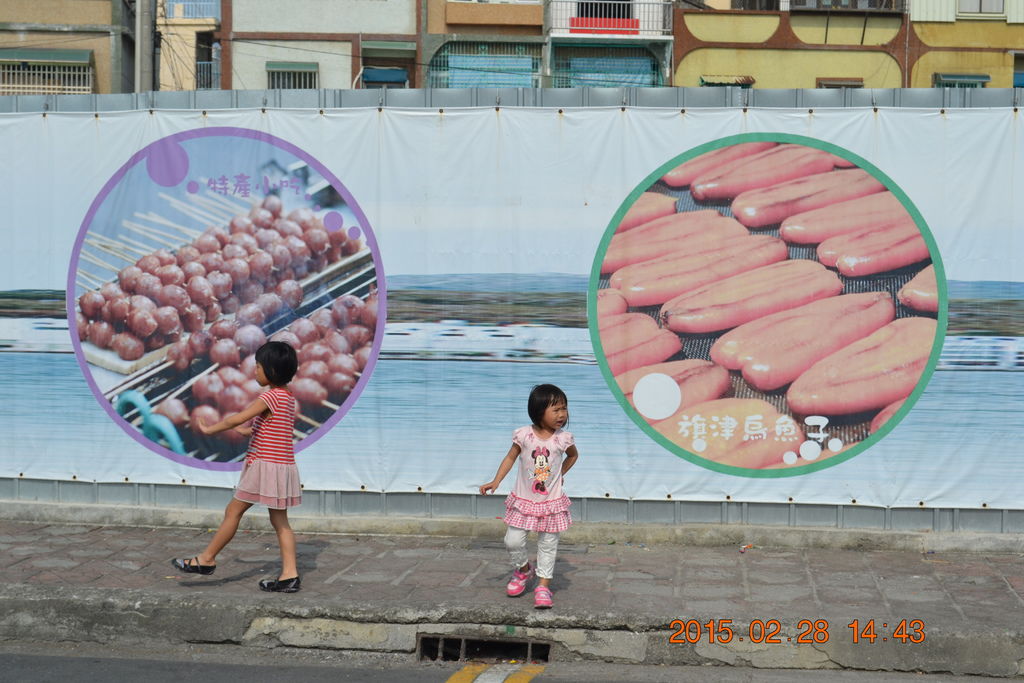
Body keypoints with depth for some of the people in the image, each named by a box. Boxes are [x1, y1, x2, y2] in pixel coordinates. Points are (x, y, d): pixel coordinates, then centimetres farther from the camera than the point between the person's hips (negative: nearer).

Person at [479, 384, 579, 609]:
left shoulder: (563, 439, -8)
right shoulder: (524, 435, -11)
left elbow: (573, 456, 14)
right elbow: (510, 458, 0)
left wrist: (560, 473, 6)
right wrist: (496, 481, -7)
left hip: (551, 502, 0)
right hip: (523, 501, 0)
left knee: (548, 545, 4)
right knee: (513, 541, -1)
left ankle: (543, 586, 14)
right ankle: (523, 570, 28)